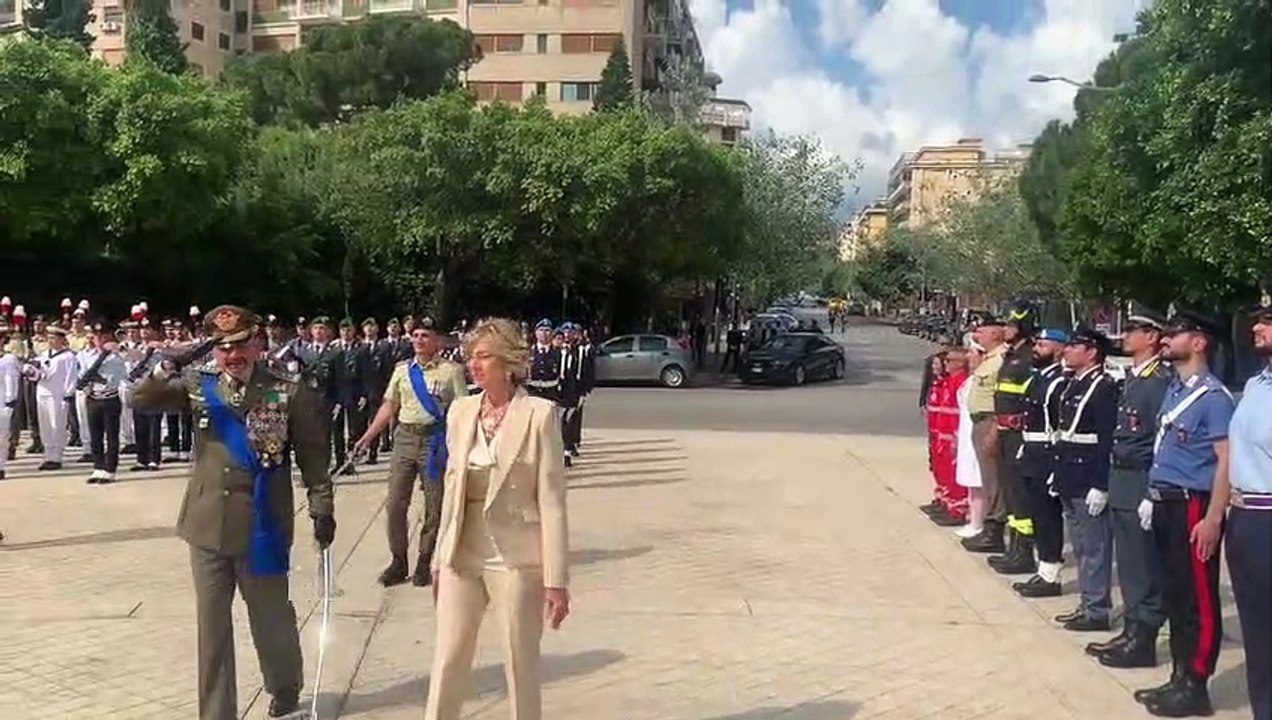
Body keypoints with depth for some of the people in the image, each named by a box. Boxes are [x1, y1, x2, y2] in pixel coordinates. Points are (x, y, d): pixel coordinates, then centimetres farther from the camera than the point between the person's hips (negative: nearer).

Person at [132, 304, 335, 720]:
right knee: (212, 624, 9)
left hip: (262, 528, -3)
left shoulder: (289, 393, -6)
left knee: (271, 618, 12)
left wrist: (321, 506, -5)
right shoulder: (199, 385, 4)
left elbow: (313, 456, -2)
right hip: (208, 526, 3)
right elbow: (140, 398, 2)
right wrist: (167, 369, -16)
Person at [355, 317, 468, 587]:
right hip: (405, 438, 4)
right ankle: (398, 562, 18)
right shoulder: (402, 369, 9)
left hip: (435, 440, -4)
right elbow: (389, 406, 13)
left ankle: (424, 562, 20)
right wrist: (367, 437, 9)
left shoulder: (451, 371, -3)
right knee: (395, 503, 4)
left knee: (434, 506, 6)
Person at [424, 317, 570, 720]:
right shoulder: (461, 411, 5)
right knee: (448, 660, 10)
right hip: (462, 557, 5)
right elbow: (452, 487, 12)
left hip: (516, 560, -4)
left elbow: (551, 499, -12)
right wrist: (440, 557, 13)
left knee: (521, 666, 9)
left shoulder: (539, 414, -11)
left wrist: (556, 579, -13)